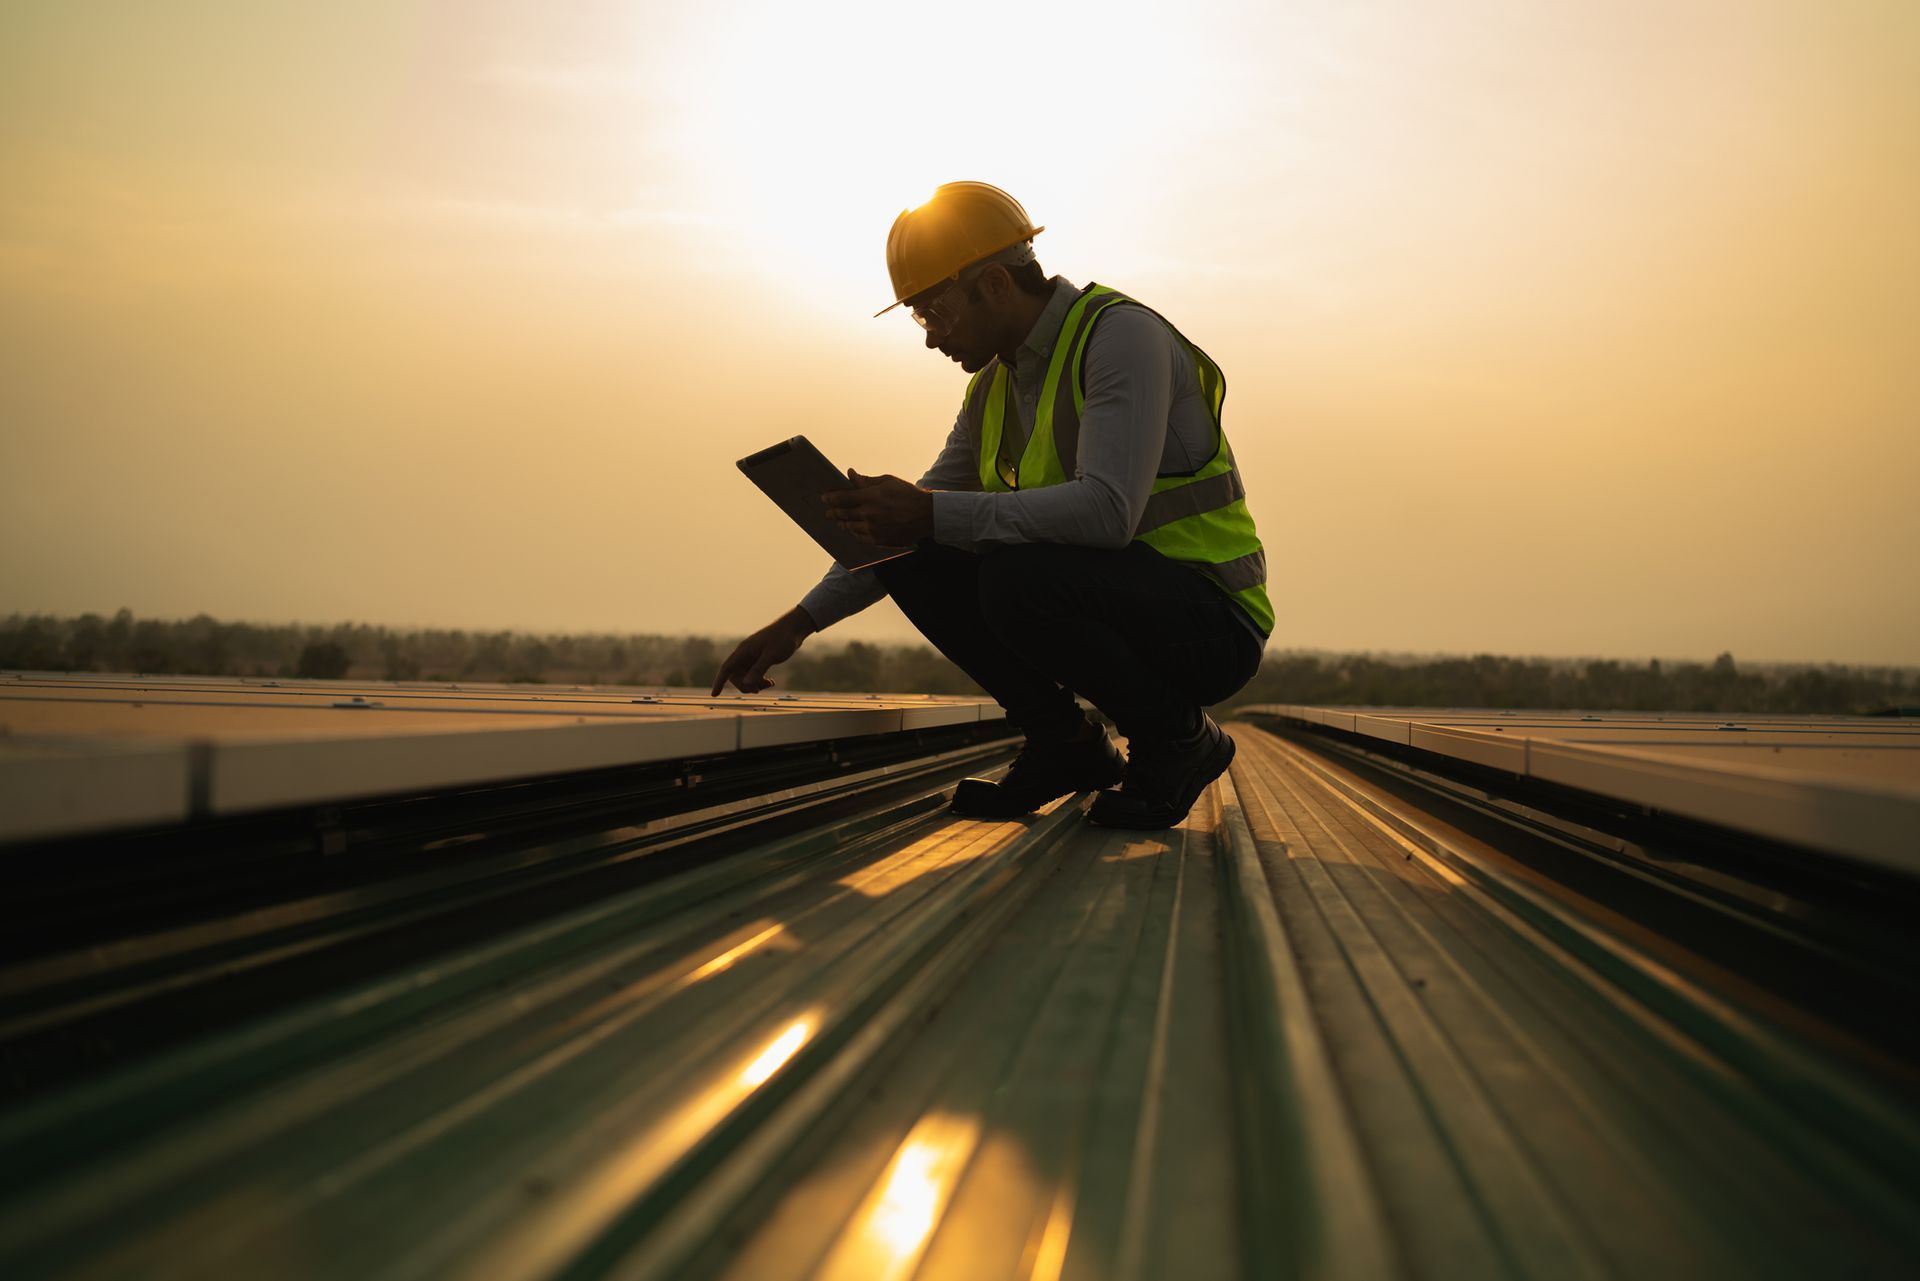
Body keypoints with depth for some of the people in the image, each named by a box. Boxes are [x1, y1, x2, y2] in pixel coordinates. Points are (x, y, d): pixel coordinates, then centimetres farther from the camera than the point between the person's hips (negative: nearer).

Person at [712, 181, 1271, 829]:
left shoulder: (1122, 335, -17)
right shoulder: (995, 386, 9)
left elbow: (1108, 511, -32)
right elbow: (904, 525, 16)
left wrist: (933, 514, -31)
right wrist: (800, 621, 7)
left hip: (1208, 626, -8)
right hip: (1104, 599, 8)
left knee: (1017, 577, -33)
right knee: (914, 562, -4)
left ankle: (1179, 738, -9)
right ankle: (1067, 744, 5)